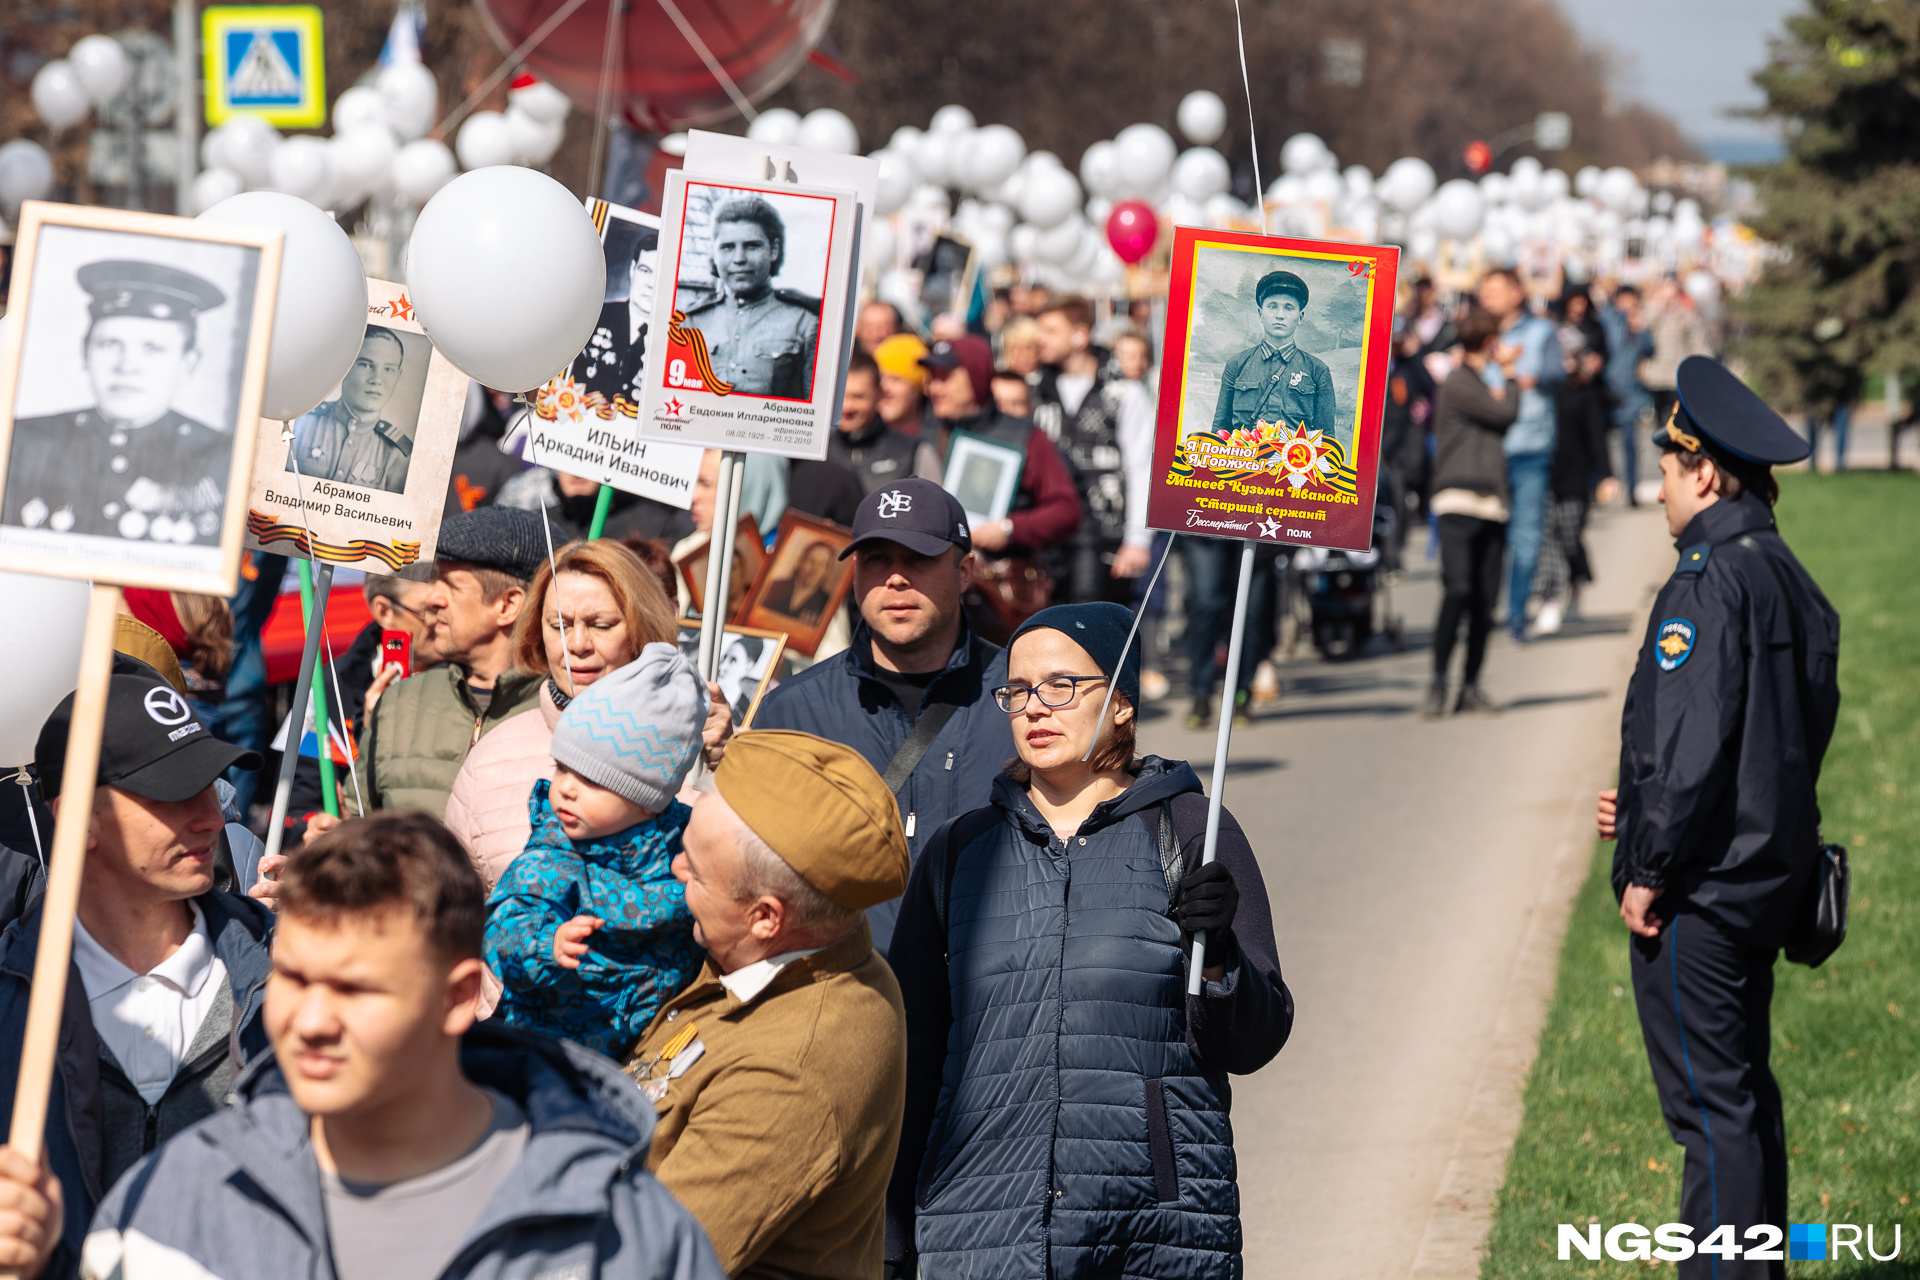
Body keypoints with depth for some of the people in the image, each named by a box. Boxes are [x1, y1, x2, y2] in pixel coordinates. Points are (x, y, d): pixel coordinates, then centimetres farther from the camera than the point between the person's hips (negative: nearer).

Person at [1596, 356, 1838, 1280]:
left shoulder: (1709, 585, -17)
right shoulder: (1791, 581, 12)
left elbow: (1693, 743, -22)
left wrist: (1649, 871, -14)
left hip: (1697, 891, -10)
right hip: (1768, 876, 10)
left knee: (1709, 1104, -5)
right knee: (1745, 1093, 17)